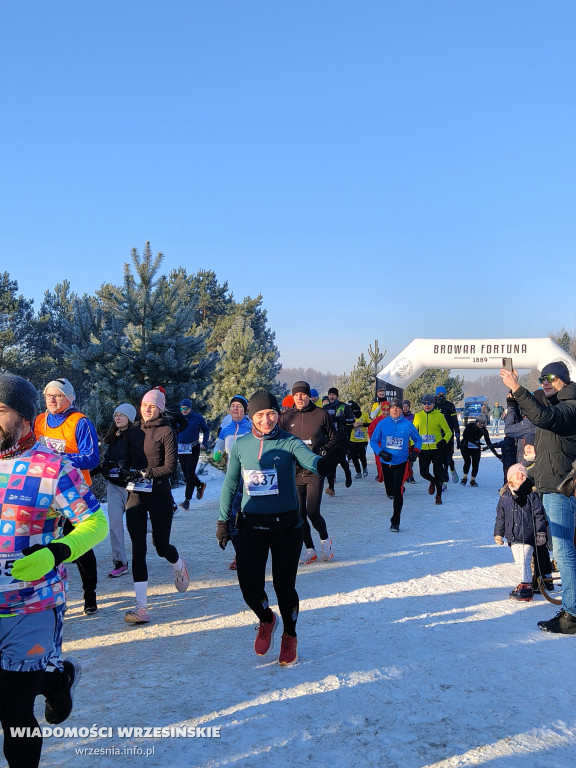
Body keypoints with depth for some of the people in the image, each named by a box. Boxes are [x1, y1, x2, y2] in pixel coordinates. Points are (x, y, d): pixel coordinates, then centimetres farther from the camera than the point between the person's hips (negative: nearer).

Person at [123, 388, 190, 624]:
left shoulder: (167, 431, -5)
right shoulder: (134, 433, 11)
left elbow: (170, 466, -11)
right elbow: (129, 462, 14)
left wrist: (147, 473, -21)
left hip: (159, 495, -4)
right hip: (136, 495, 4)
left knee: (161, 545, 6)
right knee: (138, 549, -3)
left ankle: (179, 565, 44)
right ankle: (141, 607, -2)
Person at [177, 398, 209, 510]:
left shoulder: (198, 418, -2)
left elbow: (206, 430, 11)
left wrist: (204, 442, -1)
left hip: (193, 449, -4)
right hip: (181, 449, 4)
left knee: (190, 473, -8)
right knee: (185, 473, 10)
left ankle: (187, 499, -4)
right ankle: (200, 485, 39)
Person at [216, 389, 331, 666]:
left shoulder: (289, 442, -7)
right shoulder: (241, 445, 1)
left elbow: (309, 459, -27)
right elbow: (230, 484, 10)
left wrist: (324, 462, -50)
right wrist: (223, 521, 11)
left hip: (286, 526, -2)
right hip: (251, 526, 2)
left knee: (284, 586, 5)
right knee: (250, 586, -2)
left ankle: (289, 637, 33)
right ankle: (266, 620, 33)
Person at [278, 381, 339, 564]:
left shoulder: (321, 414, -1)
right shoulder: (286, 417, 4)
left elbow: (334, 438, 8)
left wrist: (325, 449, -10)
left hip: (315, 472, -3)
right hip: (294, 472, 3)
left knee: (313, 513, -8)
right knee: (300, 514, 6)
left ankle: (325, 539, 22)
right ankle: (310, 549, 23)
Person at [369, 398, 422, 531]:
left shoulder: (408, 424, -3)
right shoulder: (382, 423, -2)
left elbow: (418, 439, 13)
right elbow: (373, 441, 4)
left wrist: (415, 452, -3)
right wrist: (380, 452, -13)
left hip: (401, 462, -2)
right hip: (386, 462, 2)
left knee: (398, 493, -11)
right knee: (390, 492, 14)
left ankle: (395, 522, 0)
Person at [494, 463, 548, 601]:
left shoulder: (531, 494, -3)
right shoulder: (505, 496, 7)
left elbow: (538, 514, -1)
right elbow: (500, 516, 14)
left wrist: (541, 532, -3)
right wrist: (498, 533, 12)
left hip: (527, 534, -4)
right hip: (513, 536, 4)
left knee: (523, 561, -10)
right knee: (518, 562, 11)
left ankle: (525, 587, -4)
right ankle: (523, 584, 24)